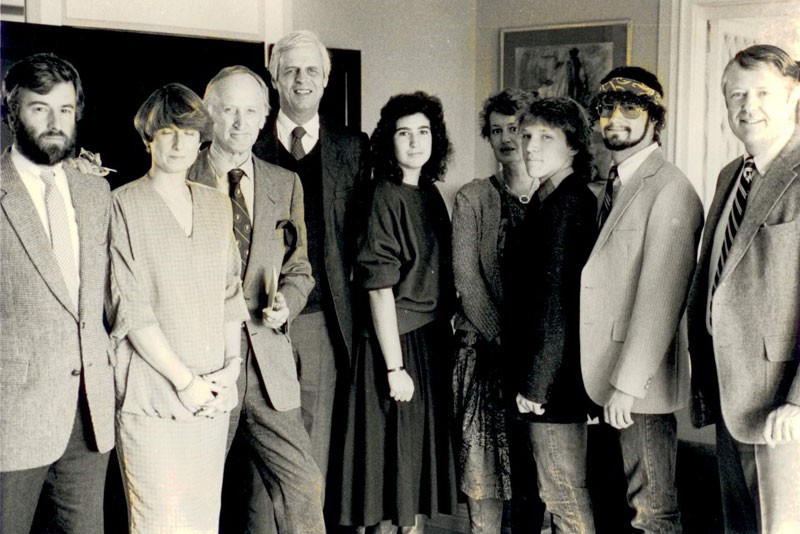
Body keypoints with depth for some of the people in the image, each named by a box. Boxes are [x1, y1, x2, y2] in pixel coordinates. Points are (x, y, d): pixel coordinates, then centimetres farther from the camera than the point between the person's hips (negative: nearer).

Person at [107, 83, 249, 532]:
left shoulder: (217, 205, 13)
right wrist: (184, 380, -11)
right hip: (153, 390, -5)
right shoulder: (126, 205, -4)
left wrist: (230, 366, 2)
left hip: (213, 392, 5)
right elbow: (131, 308, -9)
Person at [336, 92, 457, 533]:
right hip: (398, 341, -8)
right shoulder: (386, 198, -13)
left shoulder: (431, 194, 10)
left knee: (420, 453, 16)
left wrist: (447, 334, 8)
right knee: (395, 452, 1)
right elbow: (380, 289, -16)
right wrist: (395, 367, -18)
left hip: (433, 341, 8)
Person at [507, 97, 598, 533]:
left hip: (553, 380, -10)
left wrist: (534, 382, -17)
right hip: (558, 376, 10)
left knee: (564, 494, 0)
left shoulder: (566, 203, -17)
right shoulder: (551, 199, 13)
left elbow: (557, 301, -20)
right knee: (560, 494, 17)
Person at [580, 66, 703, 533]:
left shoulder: (670, 190, -14)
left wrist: (627, 384, -19)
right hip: (612, 371, 8)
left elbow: (659, 297, -19)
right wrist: (606, 379, 9)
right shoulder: (616, 184, 15)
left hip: (641, 378, -8)